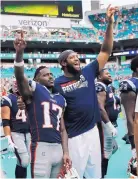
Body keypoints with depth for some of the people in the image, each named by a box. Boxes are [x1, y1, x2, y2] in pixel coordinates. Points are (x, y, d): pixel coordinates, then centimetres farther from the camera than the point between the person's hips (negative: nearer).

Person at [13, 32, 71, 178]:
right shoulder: (34, 90, 2)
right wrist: (19, 52, -34)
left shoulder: (61, 99, 19)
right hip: (41, 148, -6)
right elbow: (20, 76, -19)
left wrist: (66, 152, 10)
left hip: (58, 148, 6)